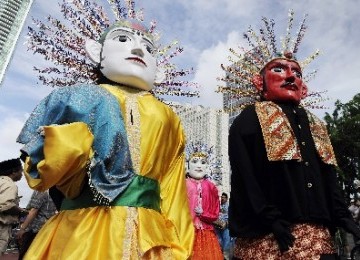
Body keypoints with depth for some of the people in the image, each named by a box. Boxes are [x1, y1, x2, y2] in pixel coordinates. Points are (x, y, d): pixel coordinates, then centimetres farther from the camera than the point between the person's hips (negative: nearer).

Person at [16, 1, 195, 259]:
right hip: (81, 231, -1)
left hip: (151, 238, 2)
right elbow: (43, 168, 2)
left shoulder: (167, 117, 14)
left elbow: (173, 195, 10)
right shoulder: (80, 99, 9)